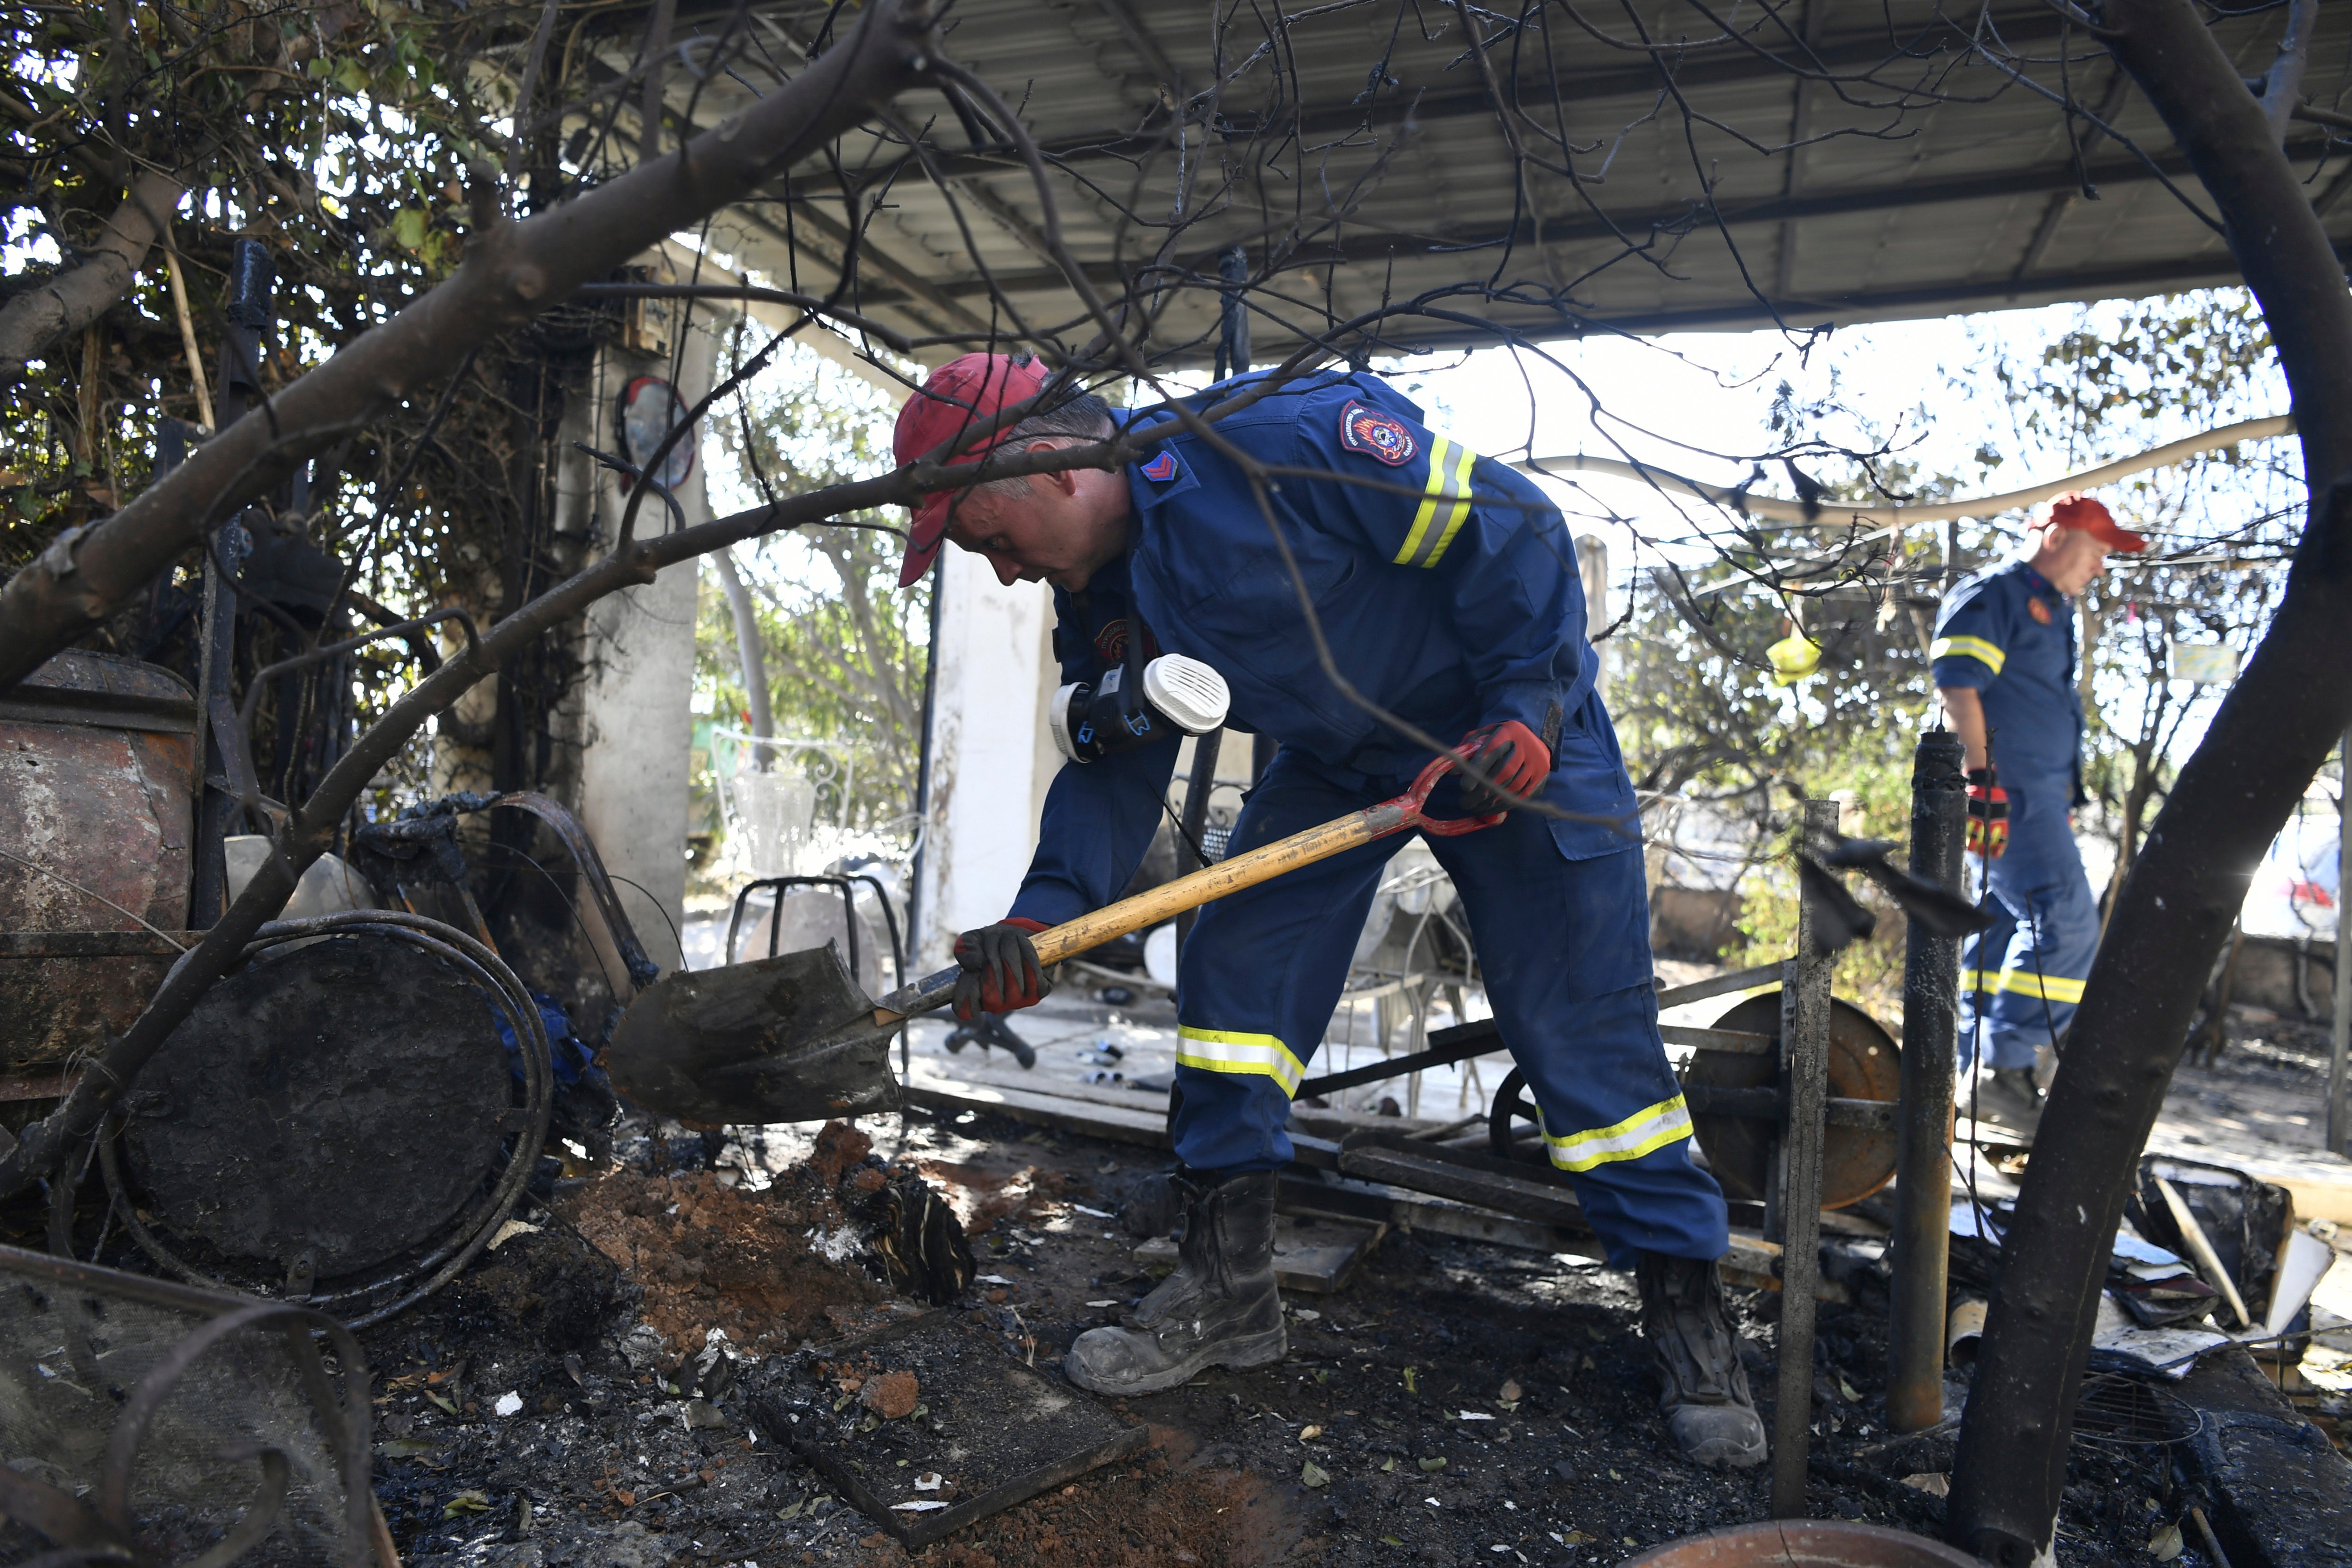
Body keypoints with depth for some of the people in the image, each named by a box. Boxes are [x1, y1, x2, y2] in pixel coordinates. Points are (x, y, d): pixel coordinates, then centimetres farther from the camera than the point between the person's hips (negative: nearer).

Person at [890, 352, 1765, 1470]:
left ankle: (1687, 1311, 12)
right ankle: (1227, 1290, 8)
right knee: (1232, 968, -4)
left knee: (1581, 1025, -5)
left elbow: (1508, 524, -24)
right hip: (1334, 757, 7)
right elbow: (1116, 769, -5)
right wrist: (1044, 912, -20)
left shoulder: (1282, 437, -30)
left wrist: (1527, 704, -26)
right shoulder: (1097, 597, -4)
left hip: (1513, 729, -6)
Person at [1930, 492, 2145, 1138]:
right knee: (2067, 922, -15)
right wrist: (1982, 781, -23)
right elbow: (1958, 685, -18)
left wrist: (2065, 802, 25)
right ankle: (2004, 1069, -13)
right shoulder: (1992, 594, -6)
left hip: (2037, 793, 10)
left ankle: (1976, 1071, 15)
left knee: (2005, 928, 10)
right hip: (2006, 790, -10)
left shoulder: (2053, 610, 24)